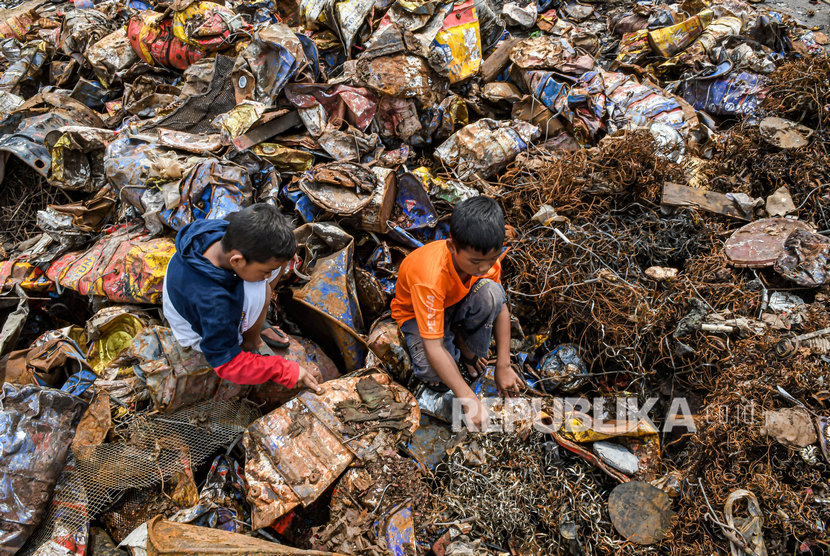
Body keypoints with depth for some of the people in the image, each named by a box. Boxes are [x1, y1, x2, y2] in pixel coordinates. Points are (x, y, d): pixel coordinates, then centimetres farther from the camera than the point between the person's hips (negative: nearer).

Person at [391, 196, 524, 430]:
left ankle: (470, 352, -6)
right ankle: (454, 347, 3)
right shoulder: (432, 278, -41)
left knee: (492, 293, -31)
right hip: (417, 312, -4)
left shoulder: (486, 256, -25)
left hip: (456, 303, 4)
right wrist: (468, 399, -43)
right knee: (432, 373, -33)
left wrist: (503, 366, -16)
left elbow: (500, 307, -11)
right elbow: (433, 348, -41)